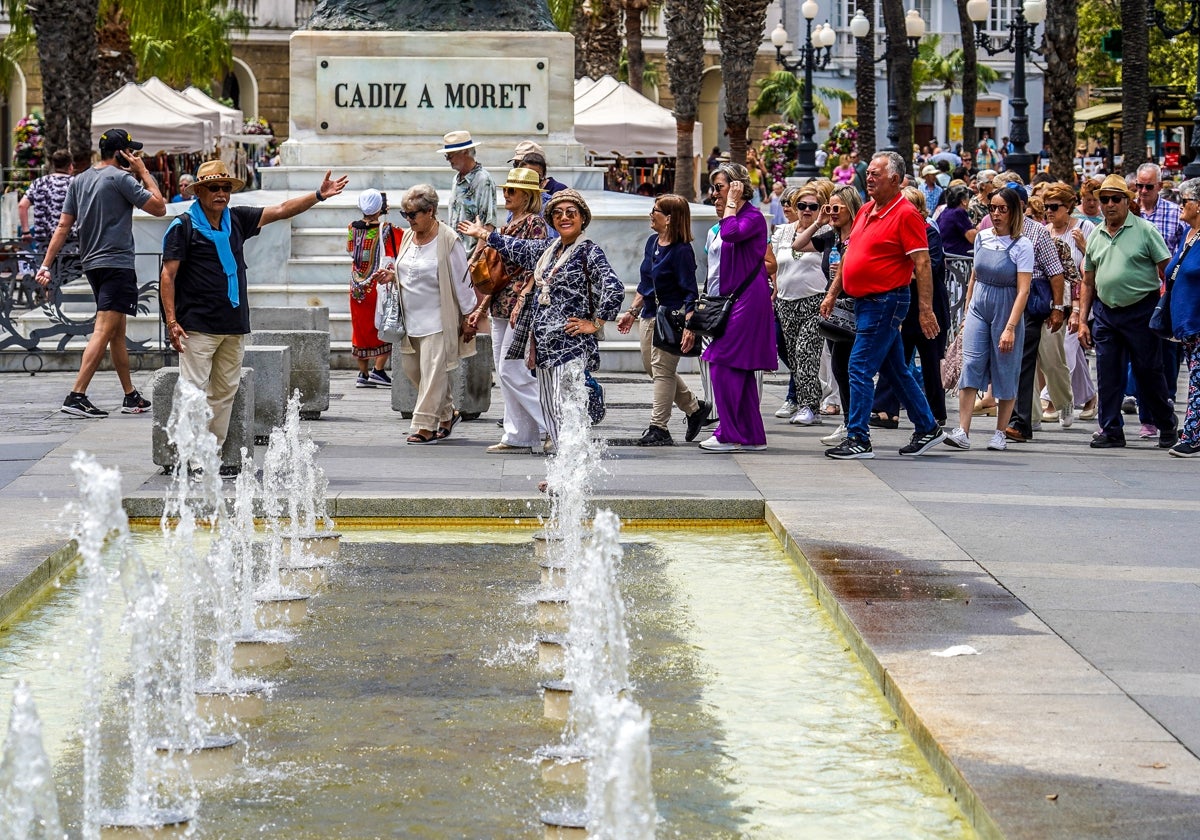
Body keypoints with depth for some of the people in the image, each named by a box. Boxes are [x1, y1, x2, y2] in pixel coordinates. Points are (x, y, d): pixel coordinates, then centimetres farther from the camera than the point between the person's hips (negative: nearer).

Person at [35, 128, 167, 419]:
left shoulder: (79, 180, 12)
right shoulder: (121, 178, -10)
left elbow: (63, 226, 9)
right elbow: (159, 208, -6)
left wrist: (46, 264, 8)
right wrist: (144, 173, 2)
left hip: (92, 264, 9)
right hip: (117, 263, -8)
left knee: (118, 333, 16)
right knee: (104, 331, -13)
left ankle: (131, 396, 22)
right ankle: (77, 396, -22)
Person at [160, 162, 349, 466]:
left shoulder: (237, 220, 13)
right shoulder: (183, 226, -3)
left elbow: (281, 211, 17)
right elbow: (168, 275, -6)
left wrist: (319, 195, 8)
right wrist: (172, 321, -14)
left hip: (234, 326, 7)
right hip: (198, 325, -7)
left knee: (225, 392, 8)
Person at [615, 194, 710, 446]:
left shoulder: (682, 251, -16)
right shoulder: (652, 242, 8)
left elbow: (690, 293, -18)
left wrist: (689, 327, -27)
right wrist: (632, 311, 21)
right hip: (649, 315, 9)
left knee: (662, 370, -5)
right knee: (653, 368, 15)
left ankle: (658, 429, 0)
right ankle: (695, 409, 29)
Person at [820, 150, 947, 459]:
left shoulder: (906, 214, -13)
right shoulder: (866, 211, 13)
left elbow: (922, 264, -17)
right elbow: (850, 255, 22)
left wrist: (926, 310, -22)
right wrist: (832, 293, 20)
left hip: (886, 302, -9)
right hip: (864, 302, 9)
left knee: (861, 368, -11)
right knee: (897, 370, 15)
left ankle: (858, 439, -7)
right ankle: (928, 429, 24)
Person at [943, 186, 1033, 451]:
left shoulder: (1022, 246, -9)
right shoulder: (982, 238, 6)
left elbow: (1023, 290, -14)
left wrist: (1010, 328, -20)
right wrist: (967, 314, 18)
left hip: (1006, 309, -4)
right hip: (978, 308, 4)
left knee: (1005, 372, 4)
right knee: (970, 365, -9)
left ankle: (1000, 434, 15)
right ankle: (962, 432, -13)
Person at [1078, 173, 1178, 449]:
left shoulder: (1145, 230, -3)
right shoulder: (1095, 236, 12)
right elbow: (1088, 283, 16)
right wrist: (1083, 321, 11)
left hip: (1140, 311, -4)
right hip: (1105, 311, 5)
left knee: (1149, 372, 2)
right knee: (1108, 375, 4)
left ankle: (1167, 427, 16)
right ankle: (1111, 430, 12)